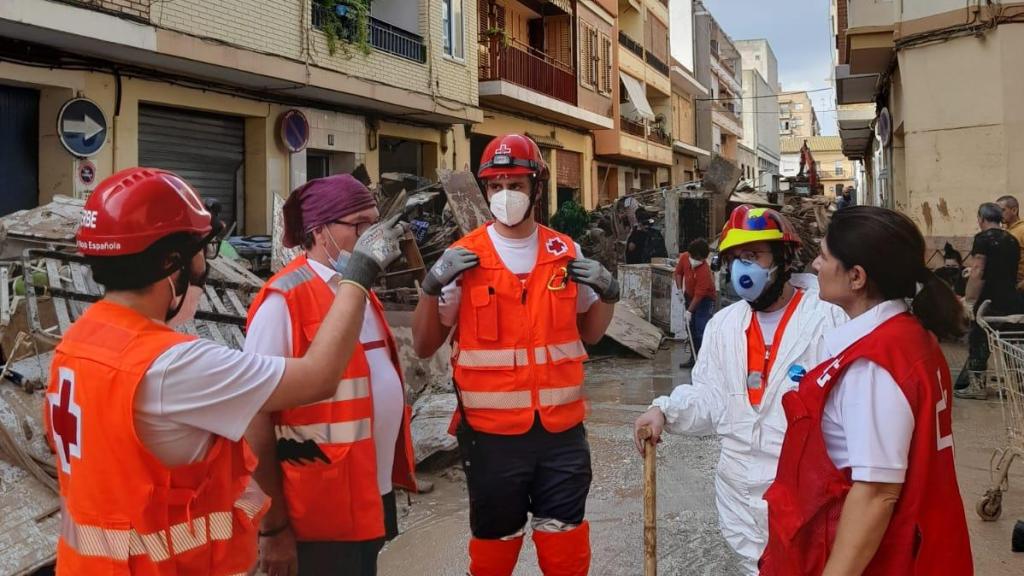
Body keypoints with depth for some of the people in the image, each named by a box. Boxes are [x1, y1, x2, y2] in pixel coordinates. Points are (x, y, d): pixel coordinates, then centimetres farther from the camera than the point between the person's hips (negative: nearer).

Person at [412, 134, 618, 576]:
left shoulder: (565, 252, 4)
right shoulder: (463, 258, -5)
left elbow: (590, 333, 15)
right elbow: (424, 347, -3)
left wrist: (608, 293, -4)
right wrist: (432, 287, -17)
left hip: (562, 430, 3)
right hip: (492, 432, -2)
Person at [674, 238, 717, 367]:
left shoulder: (704, 271, -32)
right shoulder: (684, 257, -14)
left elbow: (699, 295, -29)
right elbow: (679, 272, 7)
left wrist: (689, 311, -28)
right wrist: (680, 289, -2)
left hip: (705, 299, -7)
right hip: (690, 296, 7)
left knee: (701, 330, -16)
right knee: (691, 329, 12)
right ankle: (694, 359, 23)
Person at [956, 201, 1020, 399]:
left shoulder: (983, 238, -12)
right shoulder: (1012, 240, 12)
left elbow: (977, 273, -18)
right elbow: (1014, 270, 20)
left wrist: (969, 300, -15)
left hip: (989, 301, -7)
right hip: (1010, 300, 7)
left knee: (978, 342, 1)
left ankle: (977, 386, 5)